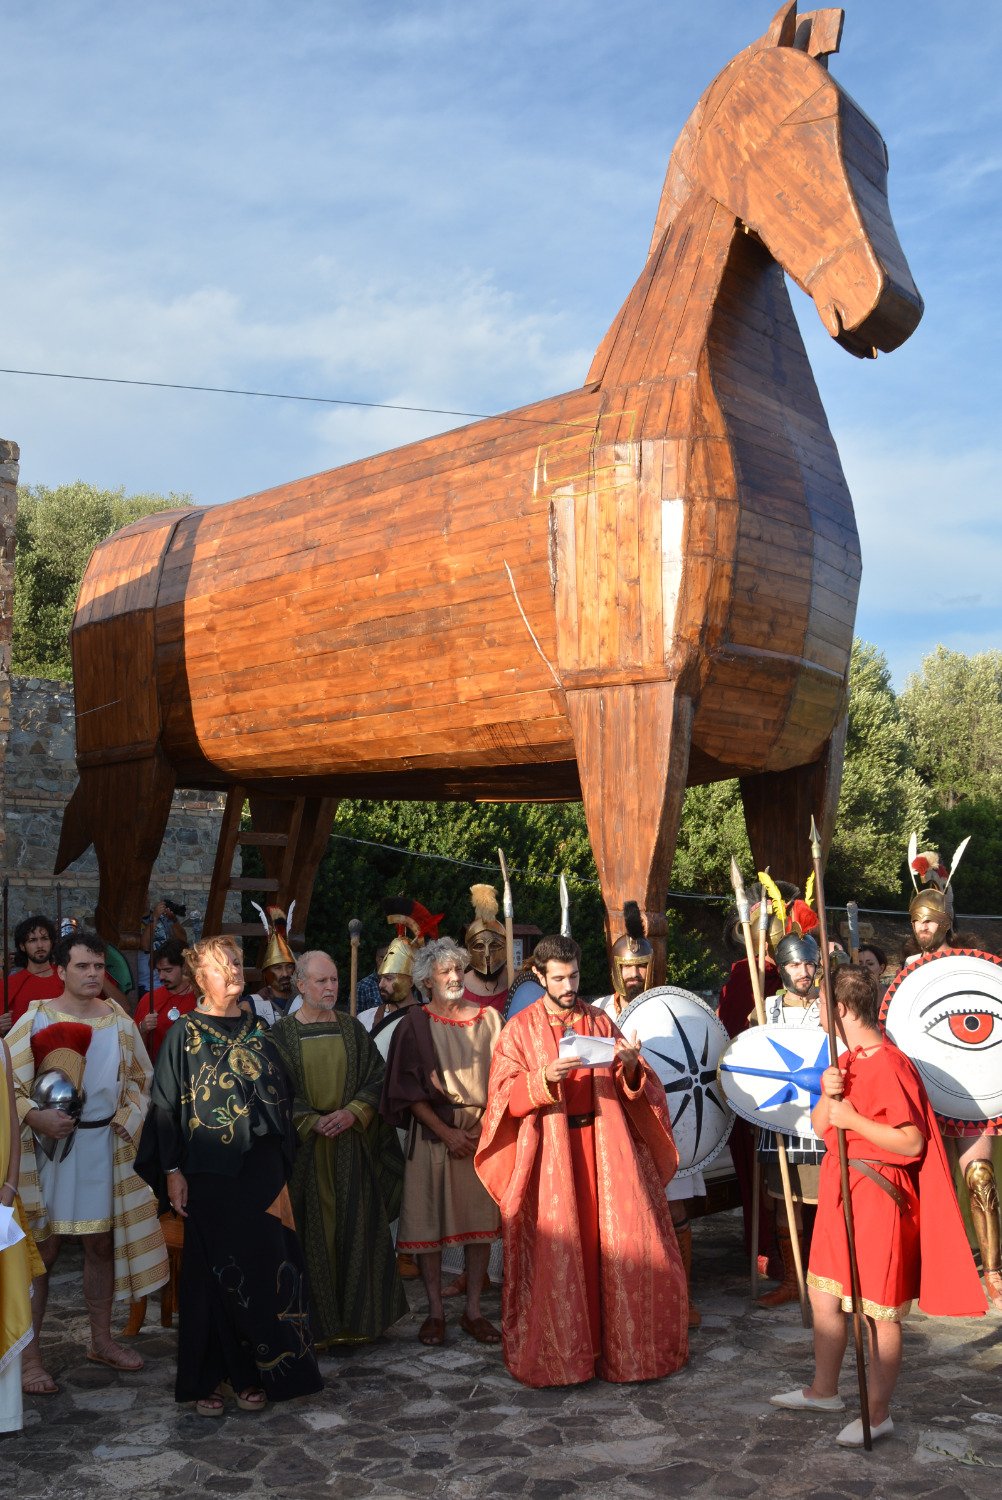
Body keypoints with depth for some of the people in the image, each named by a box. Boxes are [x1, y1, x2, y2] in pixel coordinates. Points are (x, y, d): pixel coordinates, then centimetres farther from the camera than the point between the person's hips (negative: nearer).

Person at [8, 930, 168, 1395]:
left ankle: (101, 1340, 27)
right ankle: (29, 1354, 11)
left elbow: (140, 1078, 13)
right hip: (48, 1146, -4)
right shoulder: (35, 1020, -7)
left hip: (103, 1145, 4)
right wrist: (35, 1115, -22)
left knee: (101, 1244, 12)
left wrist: (126, 1119, -2)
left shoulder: (119, 1021, 4)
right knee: (40, 1249, 0)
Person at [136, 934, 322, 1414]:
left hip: (260, 1171, 4)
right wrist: (173, 1171, -11)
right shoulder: (185, 1033, -3)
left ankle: (249, 1374, 16)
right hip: (210, 1173, -4)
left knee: (262, 1269, 5)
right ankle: (209, 1378, 14)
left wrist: (282, 1167, 12)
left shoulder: (257, 1030, 10)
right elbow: (166, 1106, -5)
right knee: (212, 1273, 3)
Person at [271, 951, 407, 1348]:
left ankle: (355, 1317, 15)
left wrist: (353, 1113, -11)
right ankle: (315, 1322, 11)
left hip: (352, 1147, 3)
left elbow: (378, 1080, 4)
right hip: (303, 1148, -2)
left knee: (355, 1230, 4)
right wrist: (312, 1123, -15)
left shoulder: (353, 1030, 8)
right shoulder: (281, 1035, -1)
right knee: (310, 1234, 1)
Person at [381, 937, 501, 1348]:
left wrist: (485, 1126, -8)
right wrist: (447, 1133, -10)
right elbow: (408, 1088, -4)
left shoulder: (488, 1018, 6)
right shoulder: (414, 1025, -1)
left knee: (481, 1221, 4)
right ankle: (435, 1311, 14)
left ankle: (473, 1310, 15)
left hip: (483, 1132, 2)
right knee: (429, 1220, 1)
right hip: (432, 1133, -2)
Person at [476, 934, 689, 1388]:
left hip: (604, 1146, 3)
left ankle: (625, 1346, 15)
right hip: (549, 1153, -2)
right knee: (556, 1253, -3)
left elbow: (632, 1087, 8)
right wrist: (546, 1077, -23)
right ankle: (556, 1353, 12)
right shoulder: (520, 1029, 2)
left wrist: (630, 1067, -15)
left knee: (622, 1242, 0)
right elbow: (507, 1095, -6)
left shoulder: (600, 1022, 10)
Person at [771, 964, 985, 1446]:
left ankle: (877, 1414, 17)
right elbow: (820, 1126, 9)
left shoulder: (889, 1066, -20)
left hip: (879, 1195, -9)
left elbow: (913, 1142, -21)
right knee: (824, 1294, 18)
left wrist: (853, 1119, -21)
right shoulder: (848, 1060, 9)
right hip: (840, 1189, 9)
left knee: (880, 1310, 4)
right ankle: (824, 1390, 33)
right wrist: (829, 1096, -10)